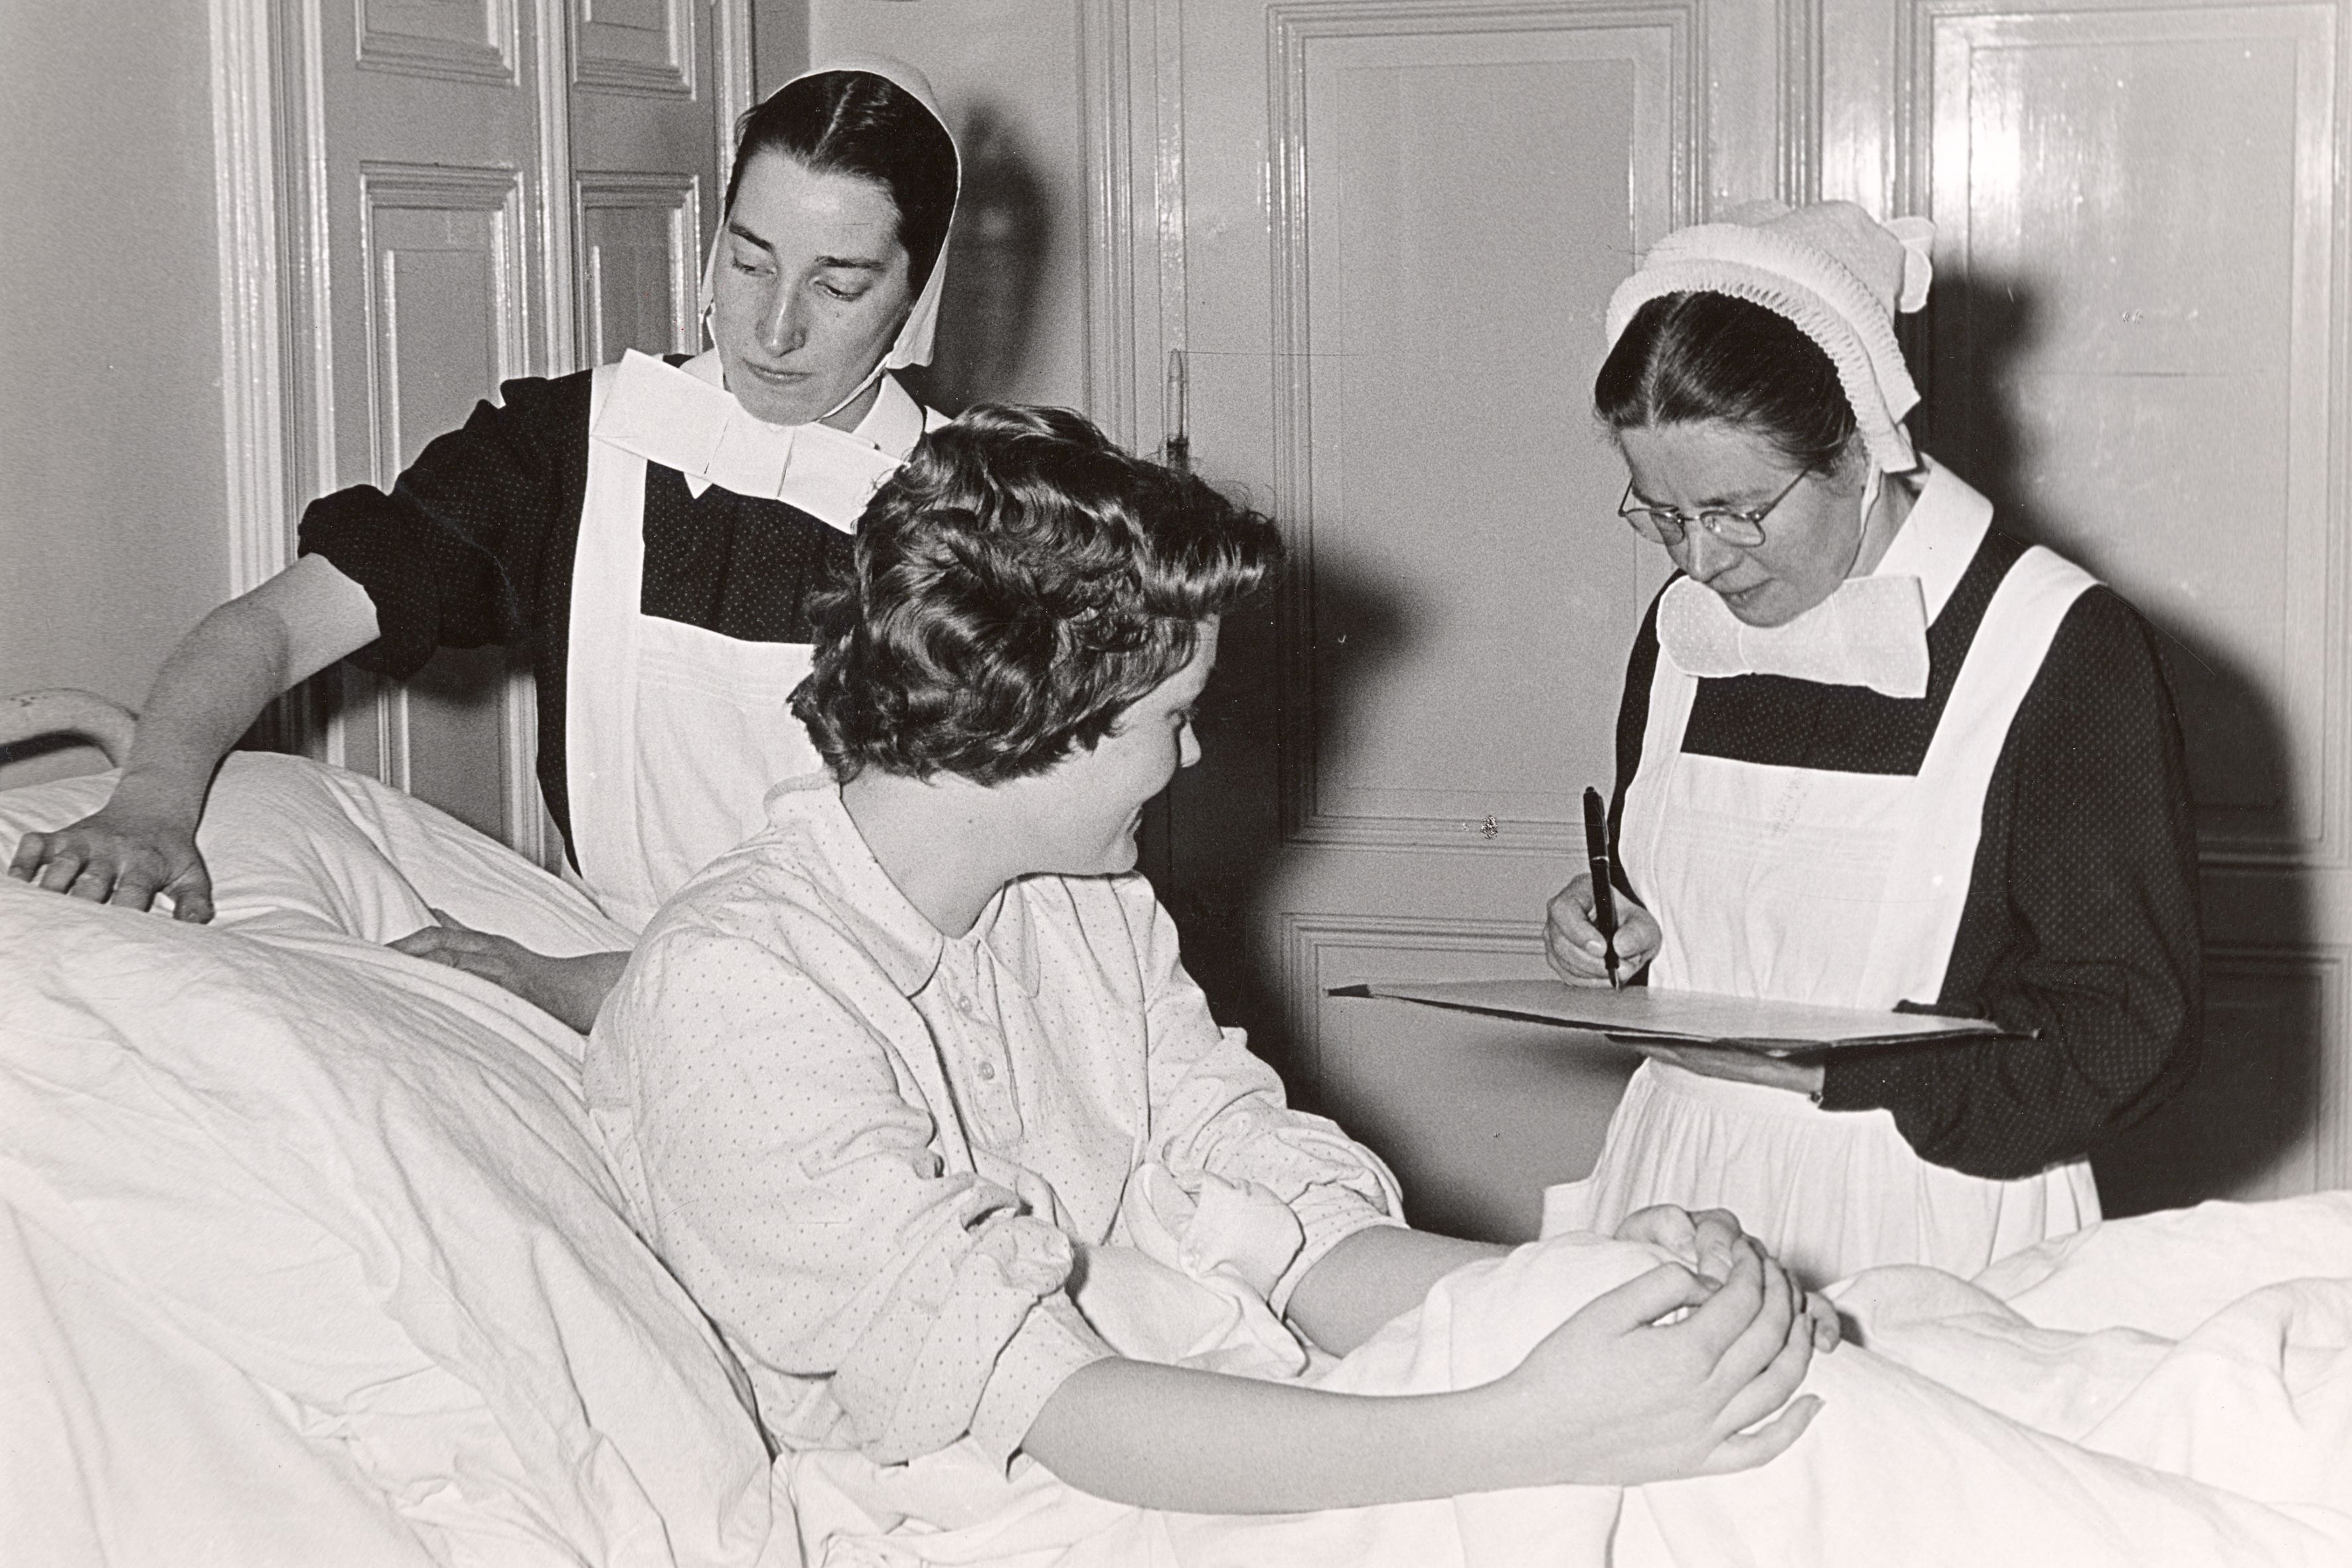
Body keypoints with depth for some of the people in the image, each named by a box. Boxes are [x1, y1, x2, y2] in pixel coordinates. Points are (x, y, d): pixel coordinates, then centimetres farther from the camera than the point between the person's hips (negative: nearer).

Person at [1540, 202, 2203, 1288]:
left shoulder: (2069, 652, -7)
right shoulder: (1681, 635, 11)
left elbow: (2131, 1033, -9)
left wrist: (1829, 1069, -17)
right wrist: (1608, 934, 4)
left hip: (1921, 1236, -4)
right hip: (1679, 1197, 4)